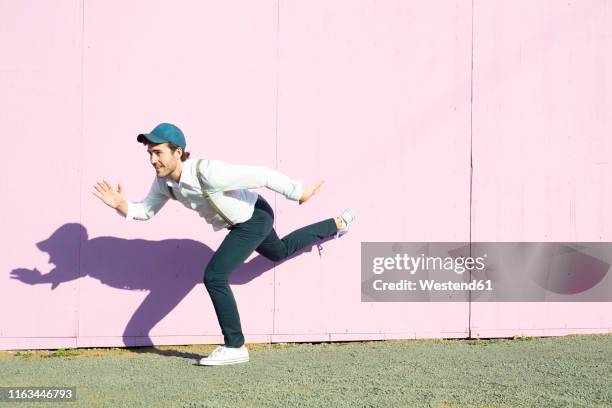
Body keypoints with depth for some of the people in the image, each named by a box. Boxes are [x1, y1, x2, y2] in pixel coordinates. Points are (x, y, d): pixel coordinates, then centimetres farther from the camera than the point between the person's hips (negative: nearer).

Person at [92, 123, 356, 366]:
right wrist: (121, 205, -22)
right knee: (279, 252, 34)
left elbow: (263, 175, -31)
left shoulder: (208, 173, -39)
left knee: (214, 276, -18)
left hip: (255, 217, -9)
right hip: (241, 222, 9)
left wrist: (298, 193, -21)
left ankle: (235, 347, -6)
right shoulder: (163, 181, -16)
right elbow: (145, 211, 0)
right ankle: (337, 224, 57)